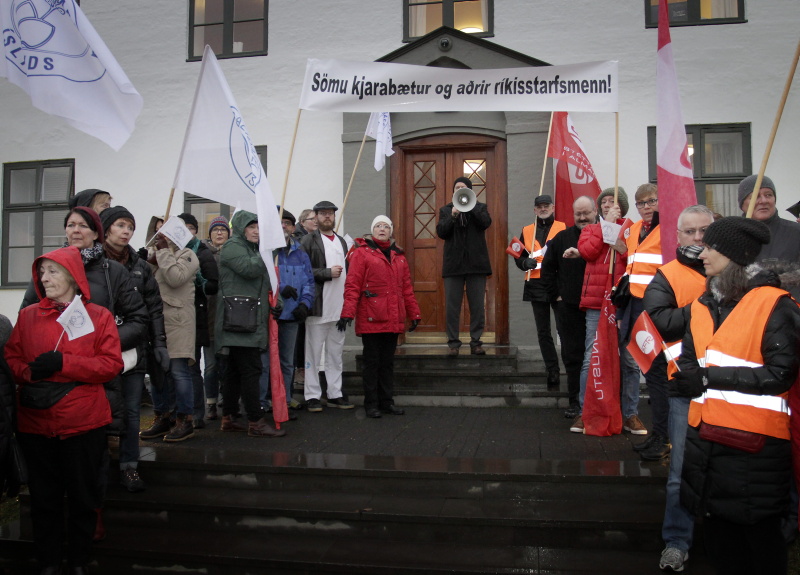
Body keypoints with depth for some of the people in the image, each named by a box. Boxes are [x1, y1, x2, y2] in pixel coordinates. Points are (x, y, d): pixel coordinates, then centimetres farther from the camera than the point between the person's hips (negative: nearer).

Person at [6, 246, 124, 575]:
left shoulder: (99, 316, -3)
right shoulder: (27, 316, 7)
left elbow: (112, 364, -9)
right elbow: (12, 357, 7)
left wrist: (63, 363, -19)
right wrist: (29, 372, -15)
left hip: (83, 423, -2)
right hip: (35, 422, 2)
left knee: (82, 497, 10)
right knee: (44, 497, 13)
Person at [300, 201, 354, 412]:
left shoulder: (341, 241, 19)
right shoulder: (309, 240, -2)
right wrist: (328, 273, -16)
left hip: (339, 307, 6)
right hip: (318, 307, -6)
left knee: (336, 353, 11)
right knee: (314, 353, 0)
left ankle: (335, 394, 19)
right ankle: (312, 396, 8)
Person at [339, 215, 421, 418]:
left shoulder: (398, 255, 15)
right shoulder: (362, 252, -2)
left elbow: (406, 288, 16)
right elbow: (352, 285, -9)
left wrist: (414, 313, 14)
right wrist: (348, 312, -16)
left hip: (393, 320, 5)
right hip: (371, 319, -5)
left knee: (388, 362, 12)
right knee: (372, 361, 3)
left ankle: (387, 402, 21)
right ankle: (371, 404, 12)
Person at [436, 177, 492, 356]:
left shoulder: (479, 207, 11)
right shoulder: (445, 210, 12)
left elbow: (486, 222, -9)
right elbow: (441, 232, -1)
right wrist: (453, 215, -14)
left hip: (476, 263, 0)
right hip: (453, 264, 0)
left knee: (477, 306, 2)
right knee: (452, 306, -1)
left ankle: (476, 342, 9)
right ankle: (453, 343, 5)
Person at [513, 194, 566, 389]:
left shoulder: (564, 228, 6)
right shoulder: (527, 231, 14)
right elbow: (518, 257, 15)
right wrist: (526, 262, -6)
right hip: (535, 285, 3)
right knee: (543, 332, 7)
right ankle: (552, 371, 16)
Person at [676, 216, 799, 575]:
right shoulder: (702, 305, 12)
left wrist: (709, 377, -20)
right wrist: (685, 378, -9)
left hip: (756, 441, -6)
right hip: (706, 436, 6)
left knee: (759, 534, 7)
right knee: (718, 531, 17)